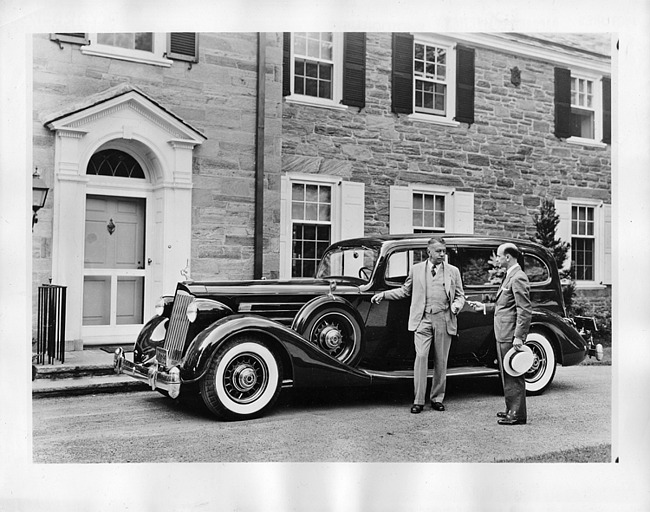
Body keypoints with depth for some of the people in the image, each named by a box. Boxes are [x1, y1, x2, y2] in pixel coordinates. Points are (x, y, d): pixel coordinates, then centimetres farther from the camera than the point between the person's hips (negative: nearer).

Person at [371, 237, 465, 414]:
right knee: (421, 357, -10)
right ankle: (418, 400, -5)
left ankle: (437, 399, 17)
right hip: (423, 319, -1)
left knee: (441, 361, 5)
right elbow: (405, 290, 17)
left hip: (444, 320, 1)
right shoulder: (416, 269, 9)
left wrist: (456, 305, -9)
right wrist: (383, 295, 8)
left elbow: (460, 295, 13)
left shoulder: (453, 271, 10)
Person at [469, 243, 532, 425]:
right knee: (507, 374, 17)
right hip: (503, 334, 10)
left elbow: (524, 310, -20)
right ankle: (511, 409, 27)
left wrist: (518, 337, -23)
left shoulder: (518, 278, -15)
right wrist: (485, 306, 20)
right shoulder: (510, 276, 17)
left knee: (513, 375, -4)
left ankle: (517, 415, 3)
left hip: (511, 335, -10)